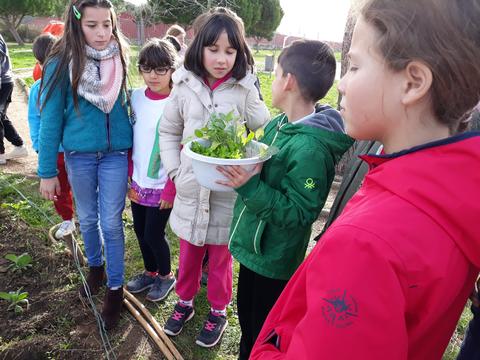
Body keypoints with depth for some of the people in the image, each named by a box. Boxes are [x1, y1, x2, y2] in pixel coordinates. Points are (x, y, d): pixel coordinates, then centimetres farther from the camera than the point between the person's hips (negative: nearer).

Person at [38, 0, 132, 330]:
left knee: (111, 223, 4)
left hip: (116, 153, 0)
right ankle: (95, 267, 43)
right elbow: (51, 119, -6)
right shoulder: (62, 64, -9)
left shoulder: (120, 58, -2)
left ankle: (115, 288, 20)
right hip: (79, 155, 0)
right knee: (87, 218, 17)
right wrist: (47, 171, -5)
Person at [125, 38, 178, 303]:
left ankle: (166, 276, 31)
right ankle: (150, 271, 40)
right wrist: (128, 177, 6)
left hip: (162, 185, -5)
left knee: (153, 234, 4)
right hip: (138, 182, 6)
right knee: (140, 230, 16)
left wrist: (171, 189, -13)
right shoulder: (135, 97, 1)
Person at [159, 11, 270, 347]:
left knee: (221, 255, 15)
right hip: (191, 188, 3)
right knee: (189, 252, 20)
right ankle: (185, 302, 44)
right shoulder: (185, 85, -1)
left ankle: (218, 311, 38)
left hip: (228, 190, -2)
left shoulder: (246, 89, -8)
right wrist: (174, 170, 0)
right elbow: (168, 131, 10)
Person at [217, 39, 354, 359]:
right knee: (246, 315, 28)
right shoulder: (279, 123, -1)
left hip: (273, 260, -8)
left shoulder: (310, 149, -29)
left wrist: (250, 186, -32)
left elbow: (298, 213, -26)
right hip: (254, 245, 9)